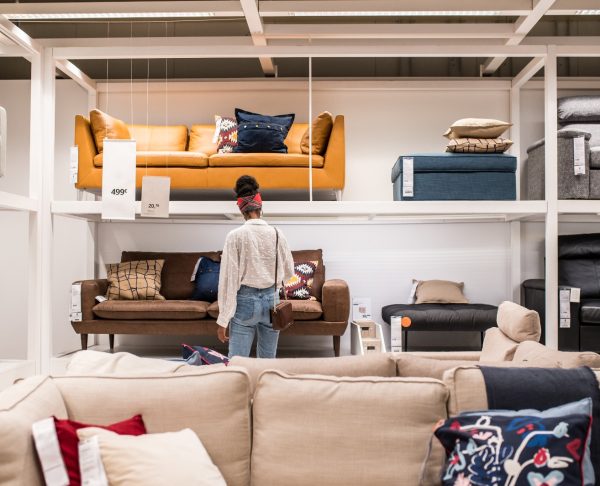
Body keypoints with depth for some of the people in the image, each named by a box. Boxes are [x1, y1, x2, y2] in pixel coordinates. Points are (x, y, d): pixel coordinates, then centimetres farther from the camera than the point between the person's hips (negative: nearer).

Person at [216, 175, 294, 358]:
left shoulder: (235, 236, -10)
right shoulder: (277, 234, -1)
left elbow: (228, 279, -12)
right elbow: (288, 272, 9)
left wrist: (223, 319, -8)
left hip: (245, 301, -3)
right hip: (271, 300, 3)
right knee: (268, 360, 14)